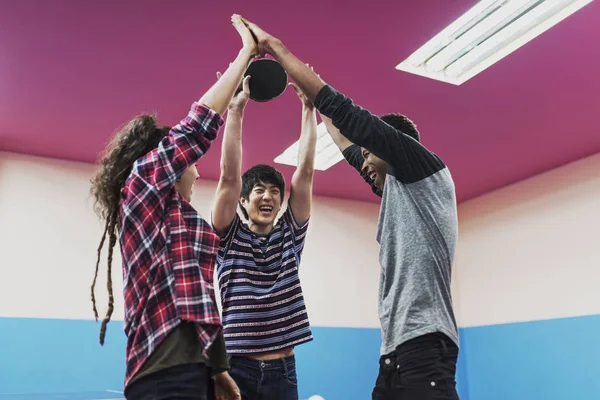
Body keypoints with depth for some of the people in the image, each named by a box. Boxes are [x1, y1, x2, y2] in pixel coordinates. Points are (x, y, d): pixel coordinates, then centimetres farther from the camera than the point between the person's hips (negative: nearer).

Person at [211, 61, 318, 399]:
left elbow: (306, 172, 1)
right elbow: (229, 176, -11)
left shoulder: (290, 235, 8)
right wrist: (236, 108, -16)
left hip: (282, 370, 3)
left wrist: (309, 108, -2)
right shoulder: (229, 237, 2)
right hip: (236, 368, -2)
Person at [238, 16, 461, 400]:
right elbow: (349, 146, 37)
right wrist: (314, 102, 47)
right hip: (395, 352, 10)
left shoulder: (425, 168, 0)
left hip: (423, 347, -10)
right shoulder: (398, 191, 23)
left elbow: (344, 112, -4)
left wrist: (273, 44, 3)